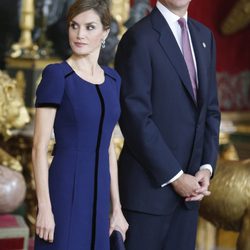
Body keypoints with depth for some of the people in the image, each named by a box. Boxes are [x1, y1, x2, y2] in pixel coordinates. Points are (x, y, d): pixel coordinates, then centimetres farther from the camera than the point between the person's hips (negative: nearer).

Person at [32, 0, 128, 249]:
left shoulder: (111, 79, 12)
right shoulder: (55, 75, -9)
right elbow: (39, 146, -11)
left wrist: (116, 208, 13)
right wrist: (44, 208, -16)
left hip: (97, 194, 7)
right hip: (64, 192, -7)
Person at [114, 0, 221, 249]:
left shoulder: (203, 36, 12)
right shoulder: (139, 38, -11)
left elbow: (210, 108, 13)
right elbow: (136, 118, -16)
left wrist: (206, 167, 1)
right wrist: (174, 176, -14)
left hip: (188, 185, 6)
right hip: (150, 184, -6)